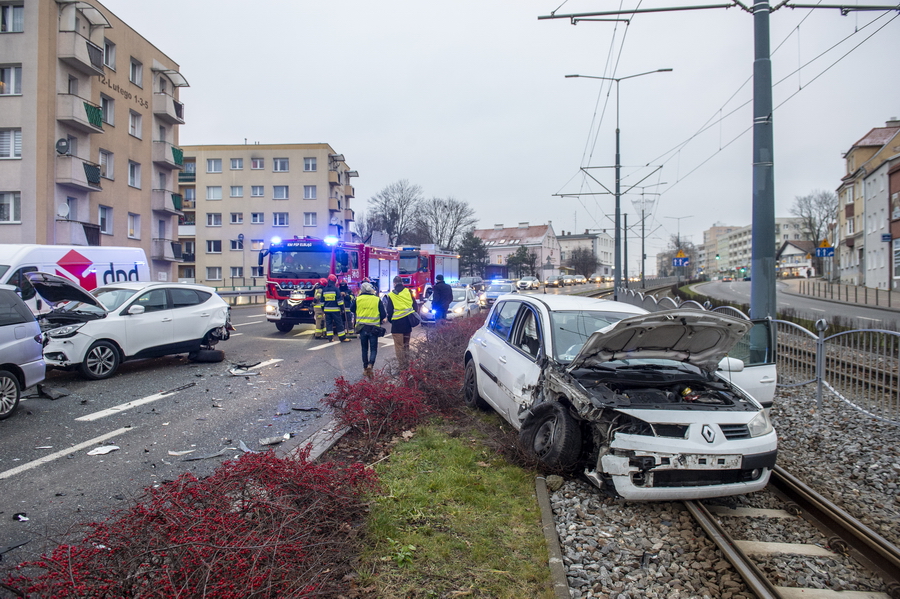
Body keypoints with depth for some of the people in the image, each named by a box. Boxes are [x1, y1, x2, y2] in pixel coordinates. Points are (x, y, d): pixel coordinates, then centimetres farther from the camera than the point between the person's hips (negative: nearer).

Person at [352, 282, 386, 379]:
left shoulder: (358, 299, -3)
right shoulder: (377, 300, -5)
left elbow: (352, 309, 14)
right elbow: (383, 314, -4)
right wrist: (379, 320, 15)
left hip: (362, 327, 2)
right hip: (373, 328, -2)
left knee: (365, 349, 16)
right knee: (373, 349, 6)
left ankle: (365, 369, 18)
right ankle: (370, 365, -18)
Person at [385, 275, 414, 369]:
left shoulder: (391, 295, -5)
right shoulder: (408, 292, 2)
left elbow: (389, 310, -1)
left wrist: (390, 319, 16)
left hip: (397, 323, -4)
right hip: (408, 322, 4)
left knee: (399, 346, 2)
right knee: (406, 345, 16)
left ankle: (403, 367, 0)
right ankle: (407, 365, 20)